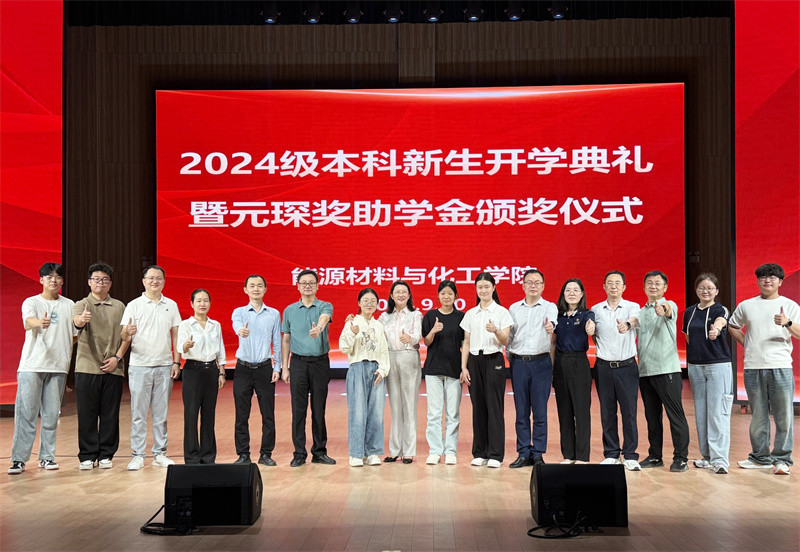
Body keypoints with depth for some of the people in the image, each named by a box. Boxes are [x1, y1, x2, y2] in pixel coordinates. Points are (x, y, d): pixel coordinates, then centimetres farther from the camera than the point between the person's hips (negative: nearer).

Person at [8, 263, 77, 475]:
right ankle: (18, 459, 3)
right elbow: (28, 321, -20)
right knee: (25, 412, -4)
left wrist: (68, 358, 3)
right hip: (31, 366, -2)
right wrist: (39, 322, -42)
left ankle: (47, 456, 15)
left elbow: (74, 334, 14)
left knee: (52, 414, 5)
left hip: (58, 367, 3)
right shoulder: (31, 302, 1)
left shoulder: (69, 305, 10)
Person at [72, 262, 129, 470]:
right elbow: (76, 322, -21)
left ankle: (106, 454, 15)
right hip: (87, 367, -2)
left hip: (113, 369, 2)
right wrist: (82, 319, -44)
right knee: (87, 413, 2)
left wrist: (117, 357, -4)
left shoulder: (119, 306, 10)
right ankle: (87, 455, 12)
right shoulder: (81, 305, 2)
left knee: (110, 414, 5)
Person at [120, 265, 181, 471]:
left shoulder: (171, 305, 9)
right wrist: (128, 332, -27)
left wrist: (176, 362, 3)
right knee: (138, 413, 0)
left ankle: (160, 453, 16)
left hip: (164, 366, 2)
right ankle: (138, 455, 9)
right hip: (140, 366, -2)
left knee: (161, 413, 7)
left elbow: (176, 335, 11)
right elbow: (124, 336, -3)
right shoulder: (134, 306, 2)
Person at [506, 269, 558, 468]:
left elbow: (551, 320, -22)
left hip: (541, 362, -2)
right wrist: (510, 358, 5)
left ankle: (538, 453, 11)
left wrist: (550, 326, -44)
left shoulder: (549, 307, 2)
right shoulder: (514, 308, 11)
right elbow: (508, 336, 13)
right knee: (521, 411, 5)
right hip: (518, 363, 2)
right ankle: (523, 454, 13)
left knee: (540, 411, 1)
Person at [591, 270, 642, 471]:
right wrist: (601, 349, 2)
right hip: (604, 367, 2)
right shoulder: (596, 310, 7)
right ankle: (611, 454, 16)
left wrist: (627, 324, -45)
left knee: (629, 412, -1)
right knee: (607, 413, 6)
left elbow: (635, 319, -24)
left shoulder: (632, 307, 0)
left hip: (627, 366, -2)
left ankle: (630, 455, 9)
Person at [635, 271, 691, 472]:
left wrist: (664, 312, -51)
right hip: (645, 370, 6)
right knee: (652, 416, 11)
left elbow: (670, 314, -28)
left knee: (675, 415, -3)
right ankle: (655, 456, 19)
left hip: (667, 369, -6)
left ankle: (680, 457, 4)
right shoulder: (641, 312, 16)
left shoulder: (669, 305, -3)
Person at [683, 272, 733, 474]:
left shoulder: (720, 310, -7)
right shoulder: (689, 312, 8)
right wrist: (690, 362, 9)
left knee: (718, 413, -8)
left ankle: (719, 459, -5)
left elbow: (720, 322, -32)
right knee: (701, 412, 9)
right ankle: (707, 456, 19)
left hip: (718, 365, -5)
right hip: (695, 366, 5)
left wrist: (716, 329, -54)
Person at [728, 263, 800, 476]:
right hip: (753, 368, 2)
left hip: (780, 368, -2)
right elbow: (733, 326, 24)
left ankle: (781, 459, 7)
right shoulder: (746, 306, 10)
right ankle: (760, 457, 19)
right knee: (758, 416, 9)